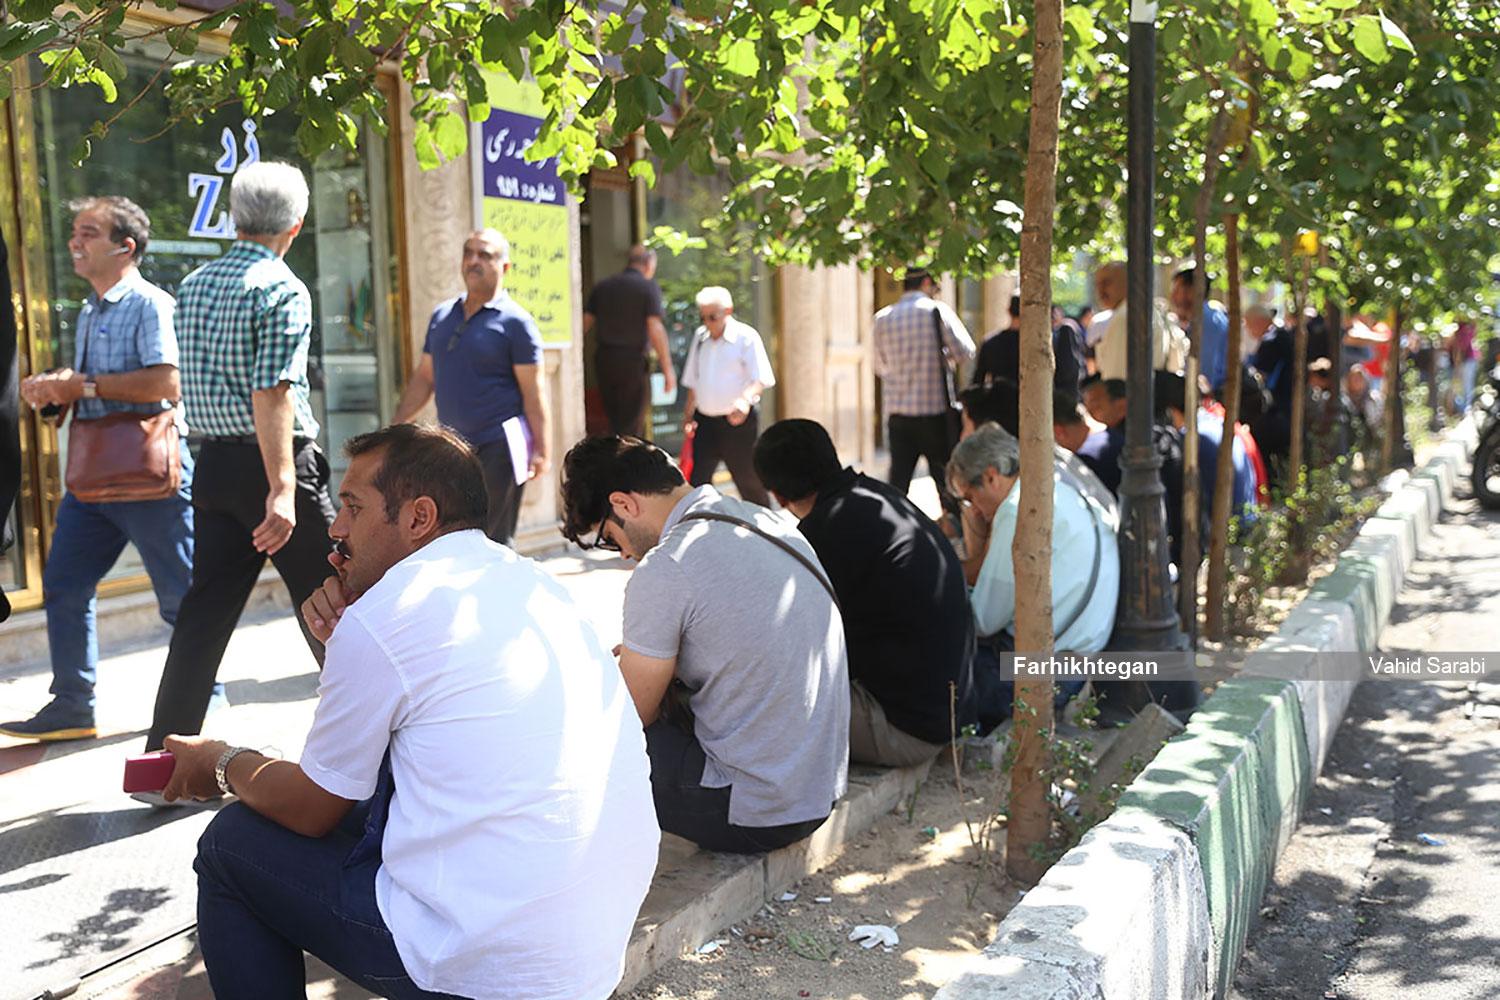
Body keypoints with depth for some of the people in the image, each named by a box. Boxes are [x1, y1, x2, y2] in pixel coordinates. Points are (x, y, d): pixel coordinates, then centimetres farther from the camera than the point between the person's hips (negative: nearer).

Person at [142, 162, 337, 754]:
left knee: (207, 605, 8)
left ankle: (166, 751, 8)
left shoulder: (192, 286, 11)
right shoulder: (283, 290, -11)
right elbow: (272, 393, -20)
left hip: (213, 462, 7)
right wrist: (282, 488, -24)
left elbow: (190, 383, 18)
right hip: (272, 464, -7)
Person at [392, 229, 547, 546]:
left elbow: (532, 393, -9)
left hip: (498, 448, -6)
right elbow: (424, 378, 19)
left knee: (493, 542, -3)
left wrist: (540, 451, -14)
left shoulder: (515, 321, -5)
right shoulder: (442, 315, 14)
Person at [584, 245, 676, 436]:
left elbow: (585, 322, 7)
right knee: (631, 427, 2)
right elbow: (655, 329, -13)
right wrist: (668, 369, -12)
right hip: (633, 361, -5)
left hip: (604, 360, 5)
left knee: (613, 422, 16)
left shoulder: (602, 286, 10)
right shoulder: (648, 287, -5)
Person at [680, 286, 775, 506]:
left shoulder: (746, 337, -9)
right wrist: (688, 413, 16)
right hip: (704, 420, 5)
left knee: (749, 481, 5)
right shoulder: (700, 337, 9)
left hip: (738, 420, -5)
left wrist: (745, 399, -34)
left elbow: (761, 379, -16)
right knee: (697, 479, -1)